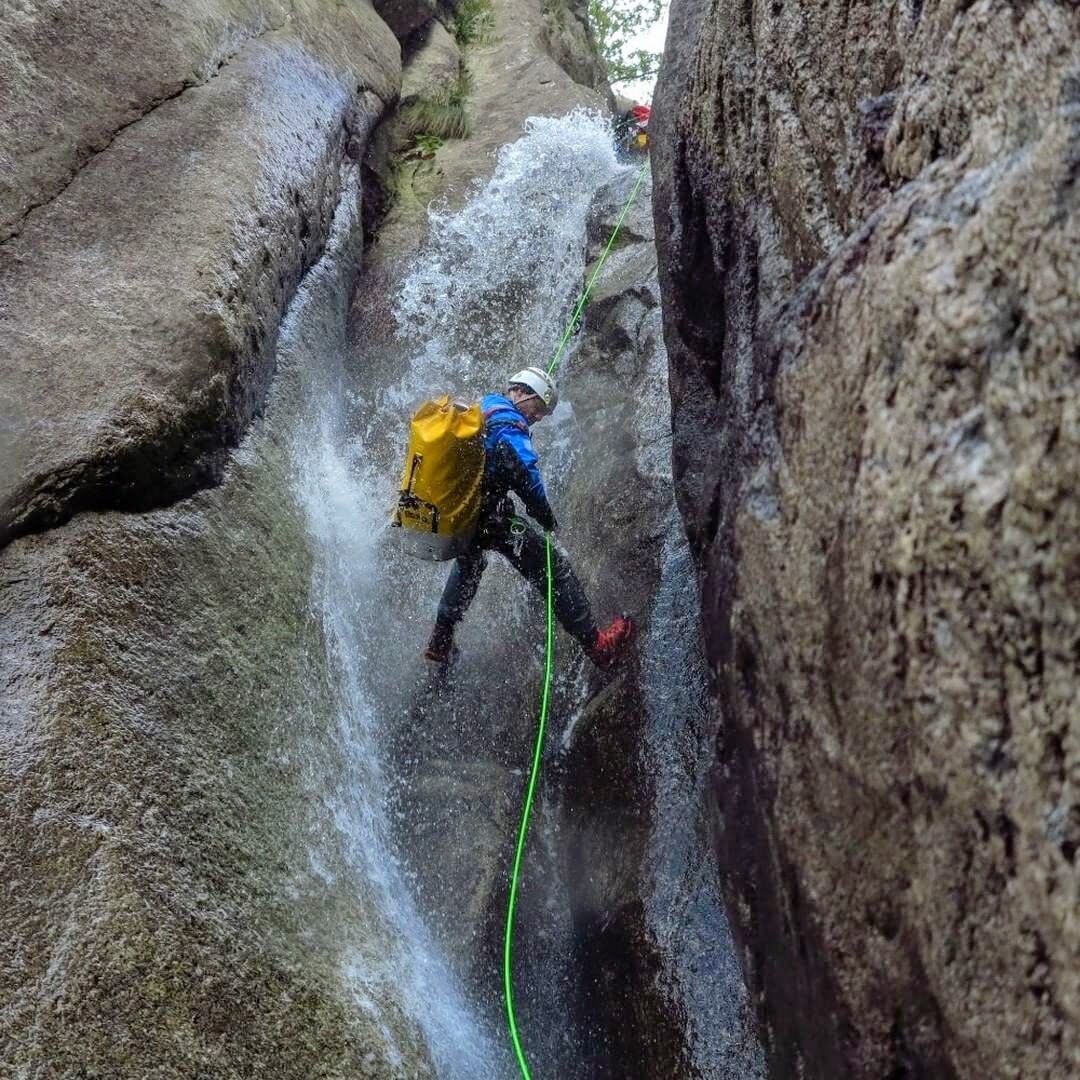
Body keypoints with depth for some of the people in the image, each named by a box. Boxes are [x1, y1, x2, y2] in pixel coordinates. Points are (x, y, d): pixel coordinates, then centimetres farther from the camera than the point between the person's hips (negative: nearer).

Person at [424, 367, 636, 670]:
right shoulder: (506, 420, -10)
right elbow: (524, 471, -21)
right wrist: (546, 517, -12)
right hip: (488, 516, -9)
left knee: (469, 564, 38)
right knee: (554, 569, -2)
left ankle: (440, 642, 41)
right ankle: (597, 645, -2)